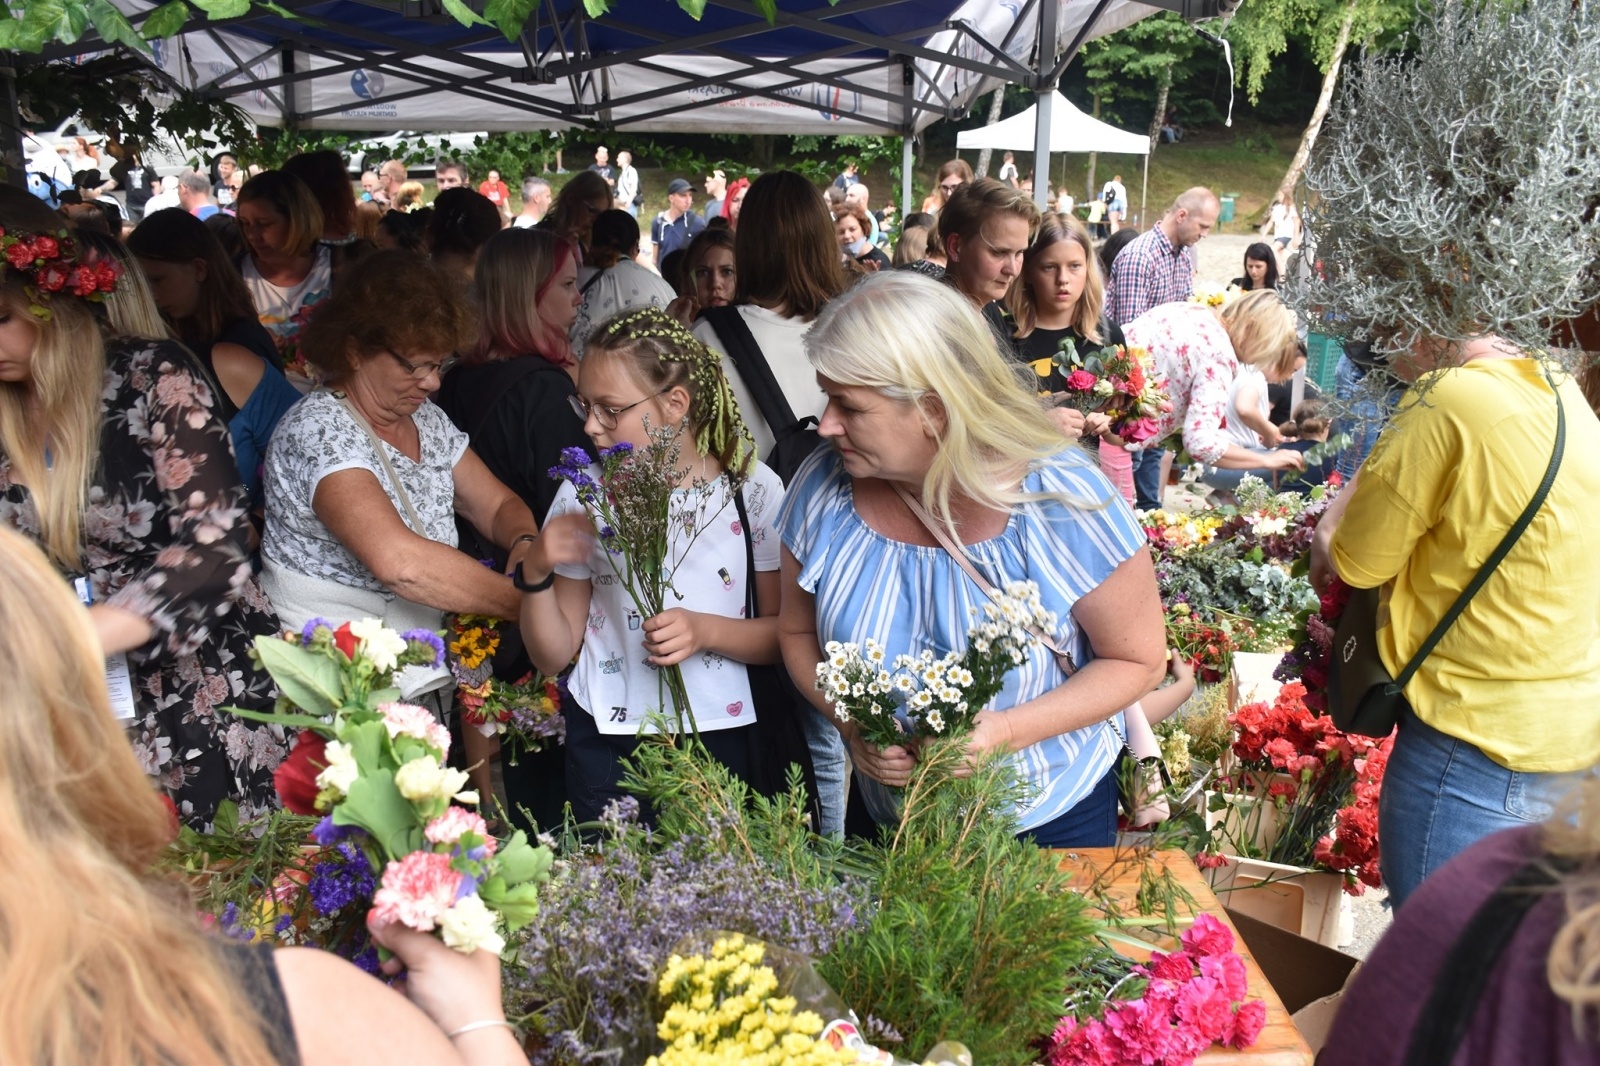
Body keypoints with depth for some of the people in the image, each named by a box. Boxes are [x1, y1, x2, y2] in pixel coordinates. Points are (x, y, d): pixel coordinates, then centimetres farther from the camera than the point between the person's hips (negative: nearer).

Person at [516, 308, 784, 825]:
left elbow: (783, 633, -1)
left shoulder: (753, 489, -5)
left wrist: (708, 630, -18)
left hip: (718, 737, 0)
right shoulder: (583, 497, -1)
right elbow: (553, 656, 1)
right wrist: (536, 575, -15)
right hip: (605, 742, 1)